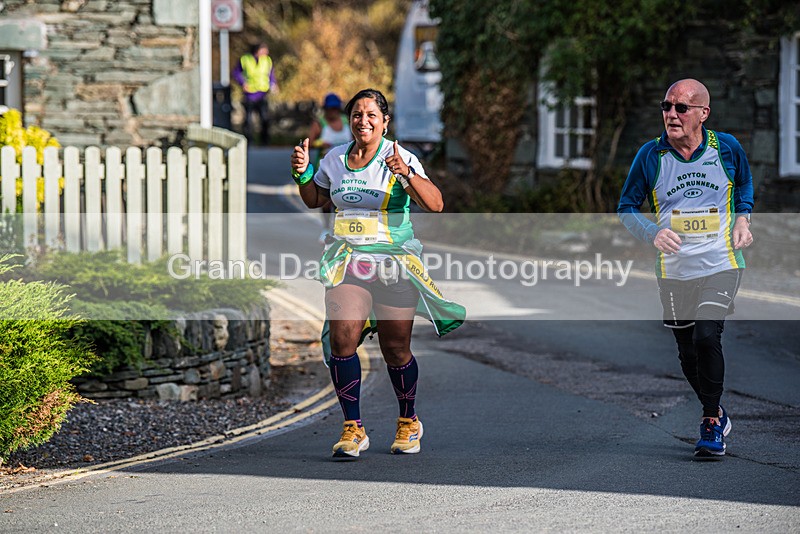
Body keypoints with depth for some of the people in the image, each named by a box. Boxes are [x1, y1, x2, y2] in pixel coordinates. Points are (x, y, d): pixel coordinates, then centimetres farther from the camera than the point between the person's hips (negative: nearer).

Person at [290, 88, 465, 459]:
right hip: (347, 259, 3)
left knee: (396, 350, 2)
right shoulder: (335, 158, 8)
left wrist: (407, 174, -30)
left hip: (395, 260, -3)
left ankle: (408, 422, 27)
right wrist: (302, 173, 6)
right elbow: (313, 200, 25)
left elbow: (435, 204, -16)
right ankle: (353, 429, -7)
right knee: (342, 338, -16)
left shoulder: (400, 159, -5)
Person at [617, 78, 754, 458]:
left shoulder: (726, 147, -4)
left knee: (707, 337, -21)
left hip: (720, 265, -2)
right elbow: (626, 208, 1)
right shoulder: (650, 155, -6)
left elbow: (745, 184, 17)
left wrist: (742, 218, 0)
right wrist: (653, 233, -17)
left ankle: (712, 423, -4)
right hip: (674, 272, 2)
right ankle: (716, 414, 35)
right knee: (688, 354, 10)